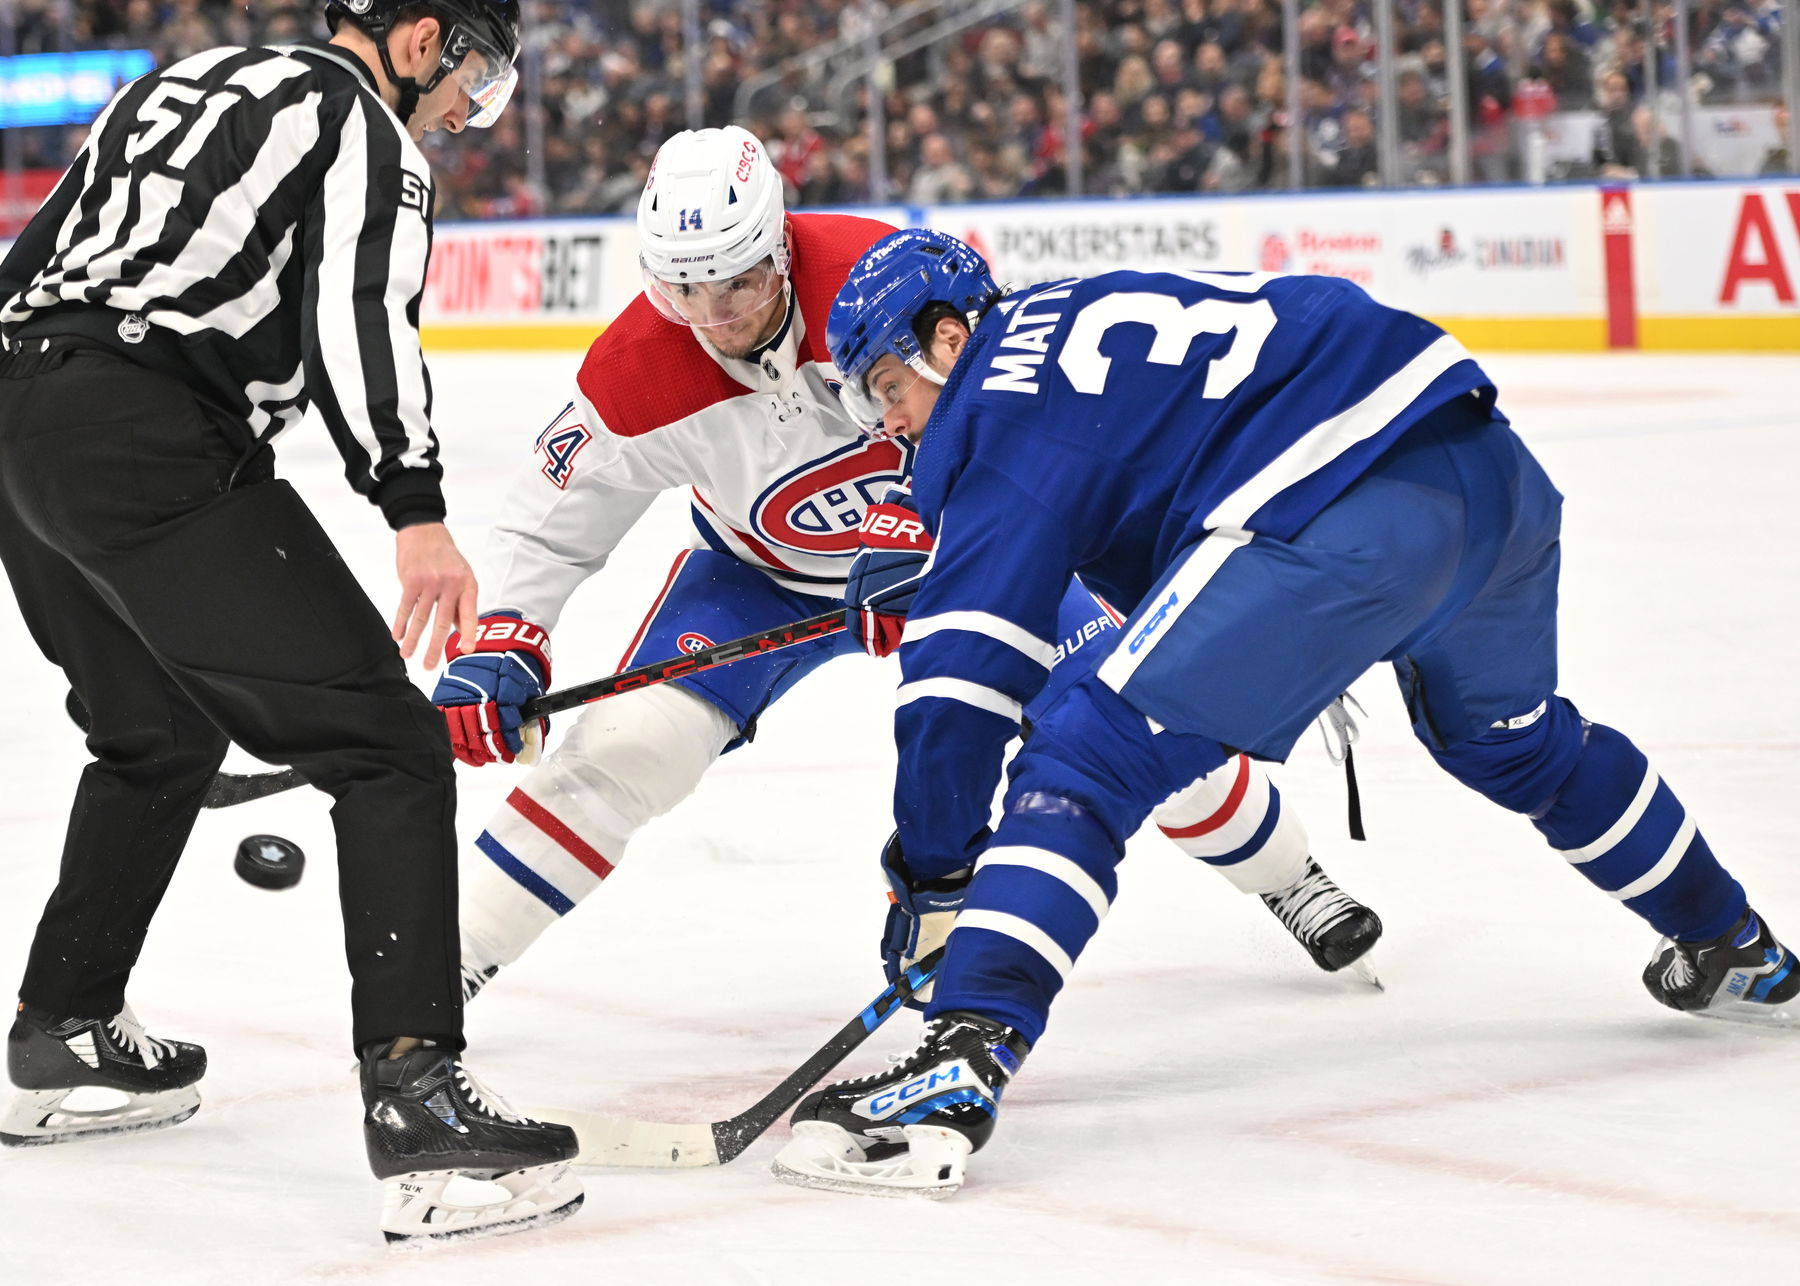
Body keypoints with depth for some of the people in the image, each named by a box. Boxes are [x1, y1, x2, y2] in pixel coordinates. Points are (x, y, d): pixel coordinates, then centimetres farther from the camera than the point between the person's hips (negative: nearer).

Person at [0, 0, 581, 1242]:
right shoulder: (363, 123, 1)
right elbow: (357, 308, -16)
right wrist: (417, 510, -25)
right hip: (152, 443, -9)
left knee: (160, 731, 29)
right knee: (387, 744, -9)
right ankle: (417, 1094, -21)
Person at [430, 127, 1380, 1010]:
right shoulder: (636, 377, -26)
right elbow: (551, 525, -12)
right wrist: (496, 648, -24)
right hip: (762, 575, 1)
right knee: (625, 746, -15)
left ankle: (1289, 881, 18)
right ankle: (442, 965, -1)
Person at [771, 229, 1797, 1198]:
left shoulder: (1001, 414, 0)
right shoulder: (1077, 311, 25)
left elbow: (962, 675, -5)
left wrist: (931, 874, 2)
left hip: (1348, 518, -10)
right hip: (1493, 465, 10)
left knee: (1090, 758, -9)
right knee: (1511, 735, 36)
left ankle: (964, 1063, -24)